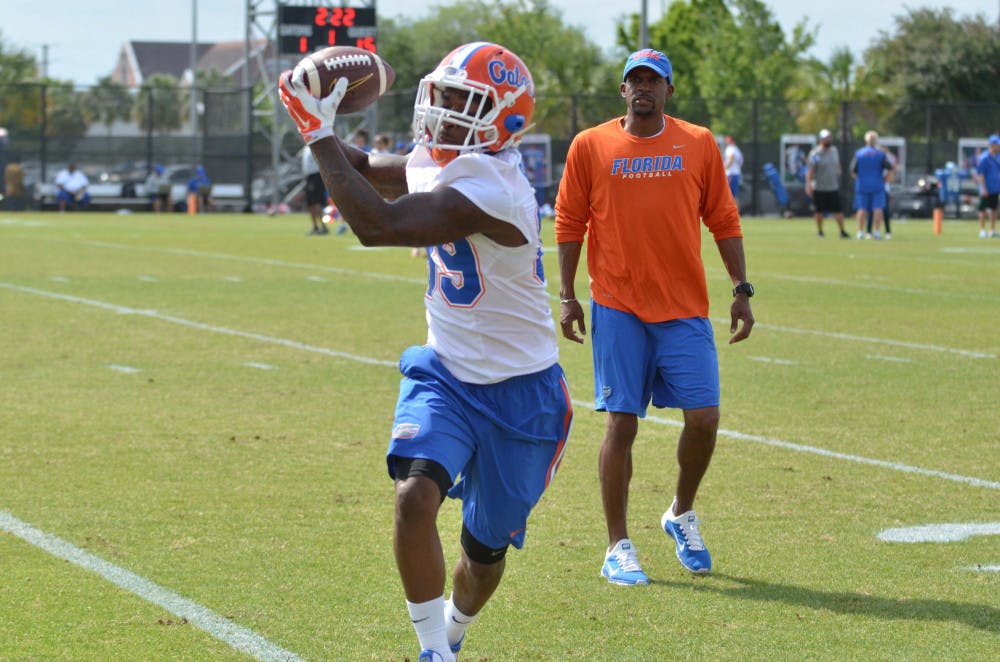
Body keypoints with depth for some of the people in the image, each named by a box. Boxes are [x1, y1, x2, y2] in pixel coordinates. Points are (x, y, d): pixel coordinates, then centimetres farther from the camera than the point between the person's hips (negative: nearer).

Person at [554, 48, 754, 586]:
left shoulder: (699, 145, 6)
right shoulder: (590, 147, 2)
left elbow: (723, 221, 10)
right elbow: (569, 224, 6)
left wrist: (742, 289, 5)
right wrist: (567, 296, 1)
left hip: (685, 308, 1)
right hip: (618, 309, -1)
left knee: (703, 418, -5)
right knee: (621, 424, -2)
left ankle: (682, 514, 23)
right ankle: (618, 548, 7)